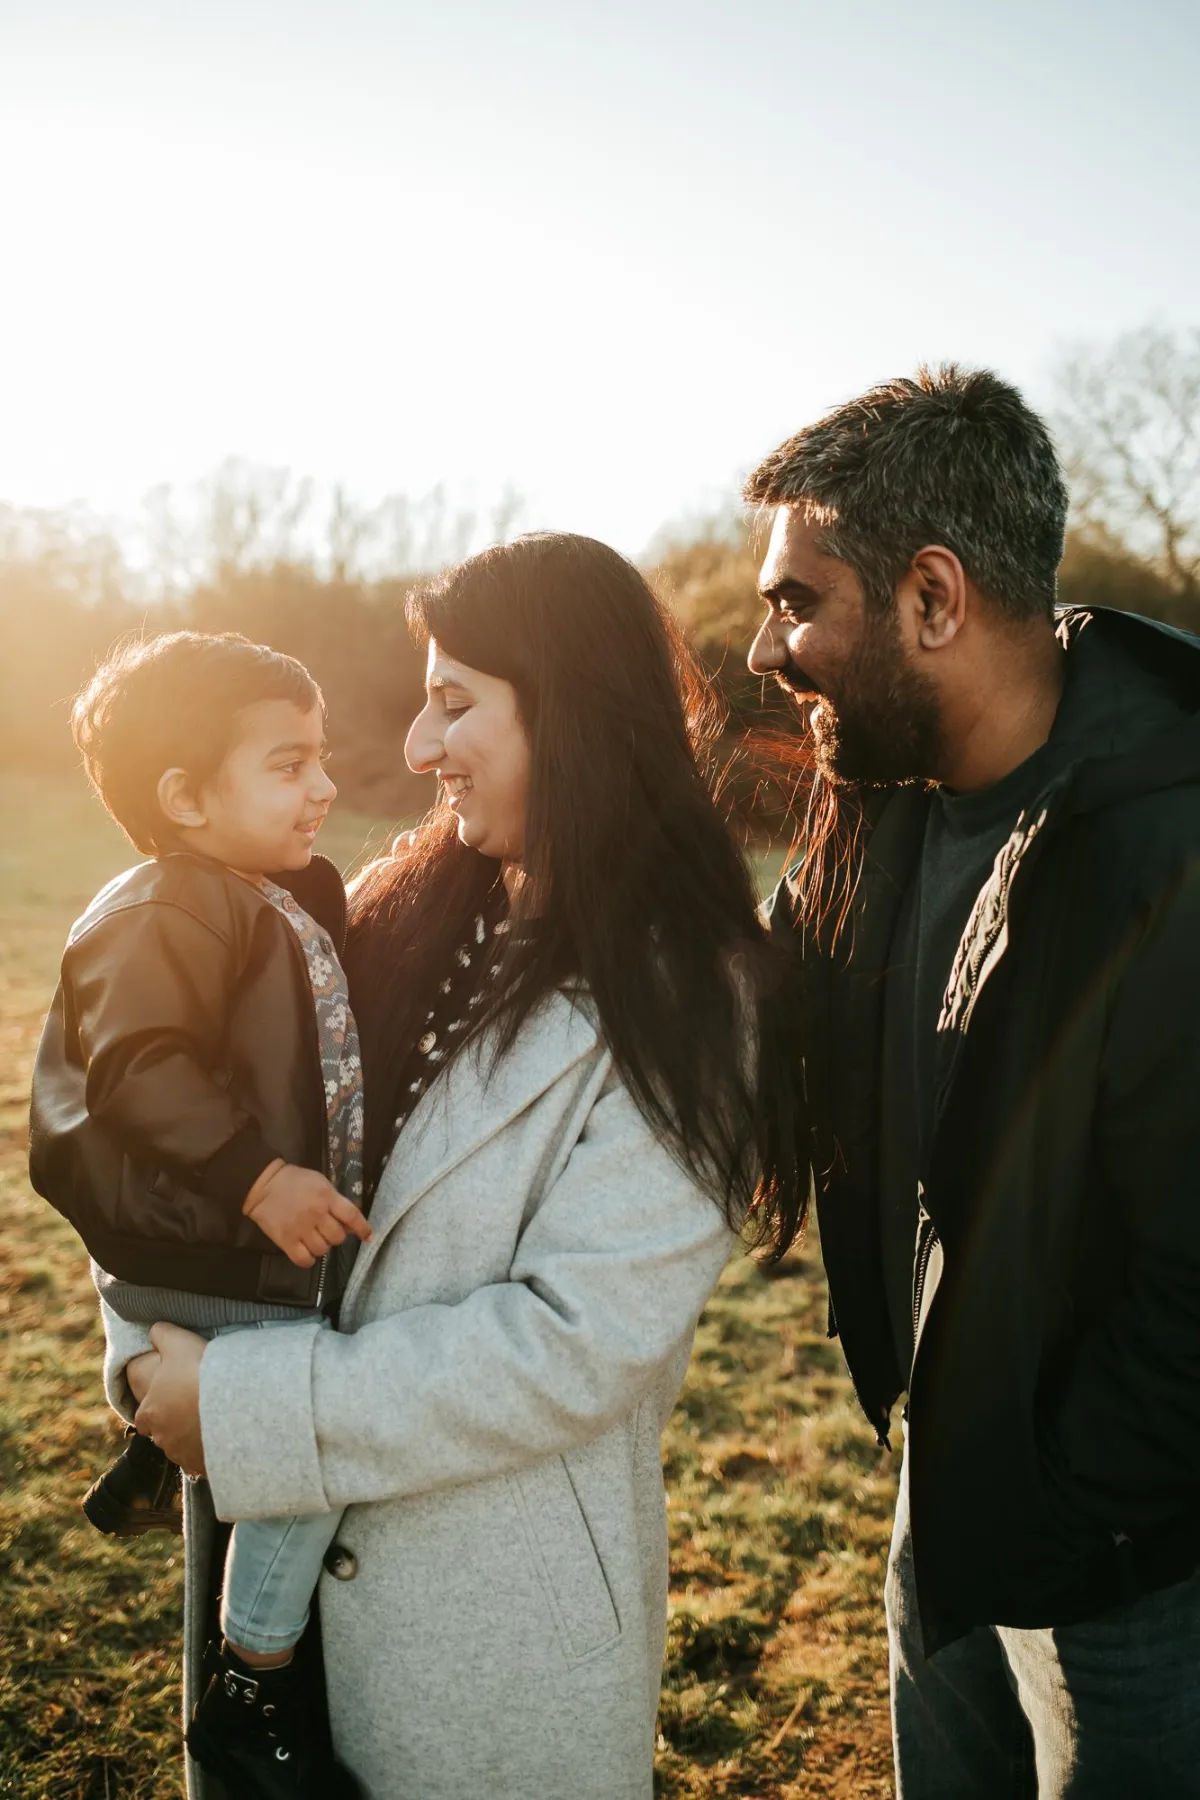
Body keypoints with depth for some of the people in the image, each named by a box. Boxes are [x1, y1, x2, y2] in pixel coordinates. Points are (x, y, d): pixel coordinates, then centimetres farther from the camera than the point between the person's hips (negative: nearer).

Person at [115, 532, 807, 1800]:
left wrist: (250, 1412, -22)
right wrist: (183, 1339, -8)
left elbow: (580, 1341, -24)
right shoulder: (416, 913, -2)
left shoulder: (681, 1013, -21)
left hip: (509, 1605, -6)